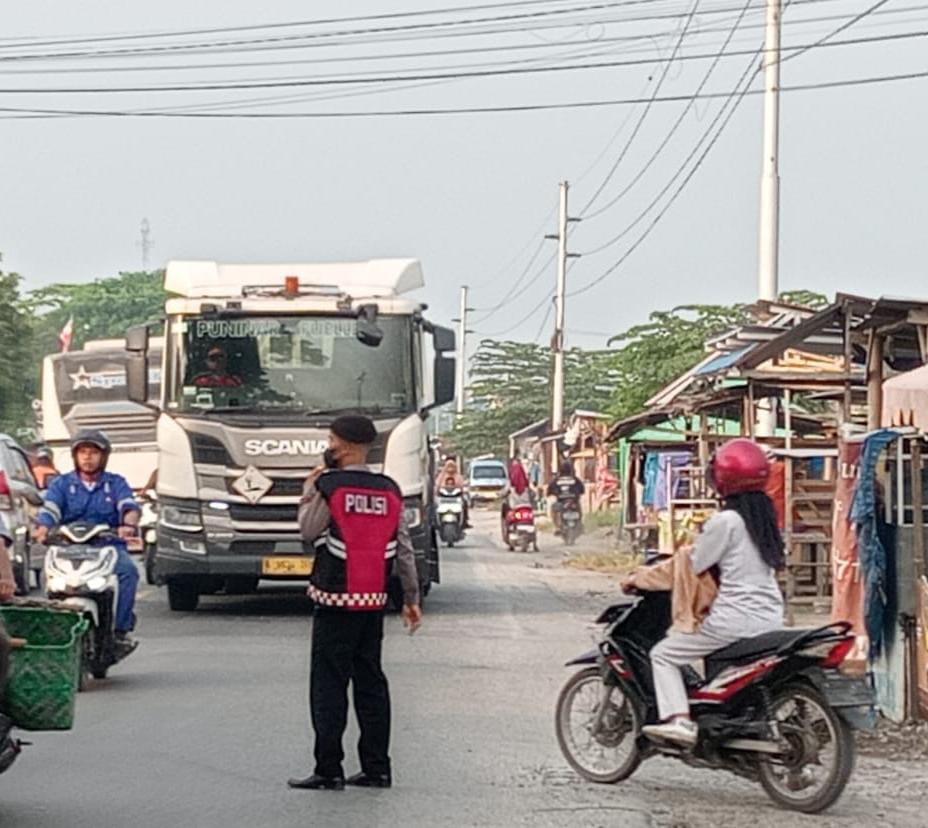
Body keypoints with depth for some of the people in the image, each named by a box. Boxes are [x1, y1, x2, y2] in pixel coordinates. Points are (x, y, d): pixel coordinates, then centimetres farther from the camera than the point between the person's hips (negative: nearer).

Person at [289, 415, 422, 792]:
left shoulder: (328, 485, -11)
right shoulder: (389, 491, 6)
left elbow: (309, 531, -2)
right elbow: (404, 549, 7)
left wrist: (307, 494, 12)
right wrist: (411, 598, 13)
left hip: (336, 599, -6)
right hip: (374, 601, 6)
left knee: (329, 685, -2)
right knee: (371, 682, 12)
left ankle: (329, 771, -3)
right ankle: (377, 768, 13)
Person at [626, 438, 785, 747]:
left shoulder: (725, 521, -13)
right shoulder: (764, 515, 11)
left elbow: (691, 567, -9)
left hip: (736, 616, -8)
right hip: (771, 615, 8)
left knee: (663, 655, -1)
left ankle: (679, 720, -15)